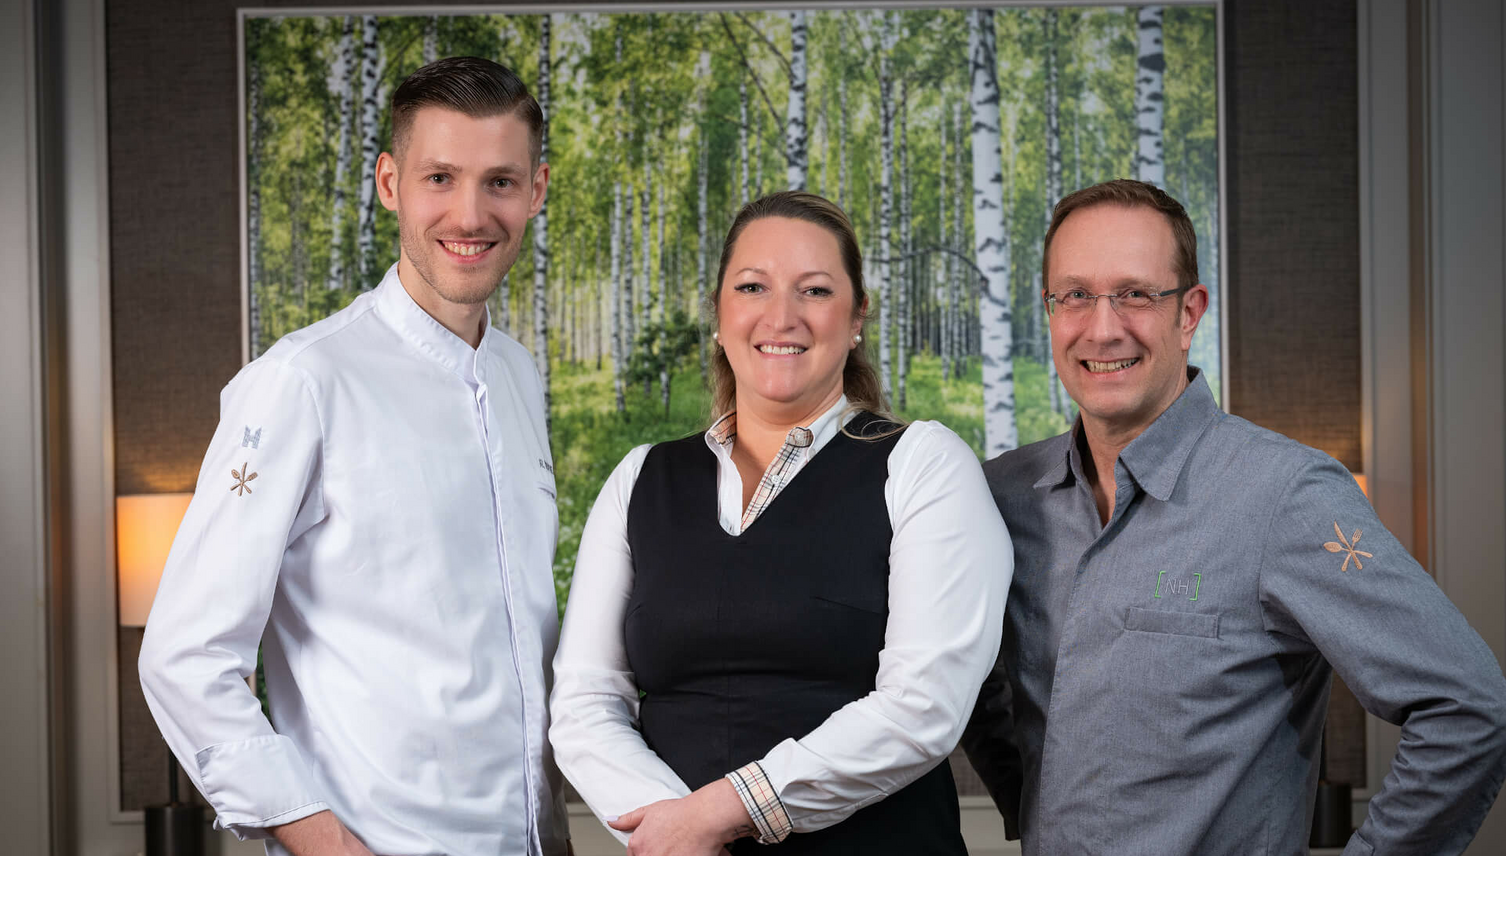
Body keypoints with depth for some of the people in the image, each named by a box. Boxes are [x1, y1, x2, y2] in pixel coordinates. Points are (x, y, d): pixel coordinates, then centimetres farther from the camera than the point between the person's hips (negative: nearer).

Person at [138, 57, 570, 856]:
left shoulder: (520, 377, 8)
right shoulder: (303, 384, -13)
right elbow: (186, 661, -14)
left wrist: (552, 832, 10)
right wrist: (332, 851, -17)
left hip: (527, 850, 6)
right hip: (381, 873, -6)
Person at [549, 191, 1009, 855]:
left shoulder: (924, 465, -4)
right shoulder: (641, 482, 6)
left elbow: (924, 707, -14)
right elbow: (583, 704, 0)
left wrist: (716, 811, -17)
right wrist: (679, 837, -17)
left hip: (880, 853, -2)